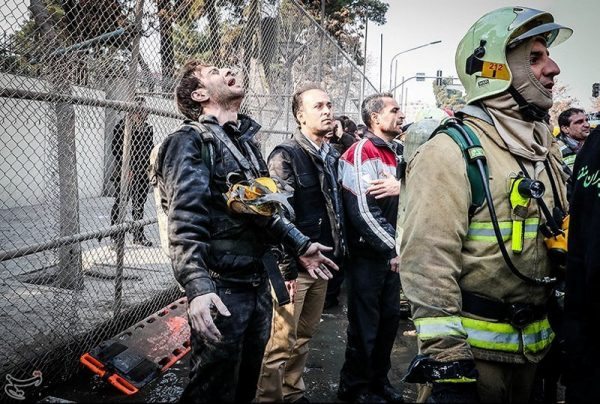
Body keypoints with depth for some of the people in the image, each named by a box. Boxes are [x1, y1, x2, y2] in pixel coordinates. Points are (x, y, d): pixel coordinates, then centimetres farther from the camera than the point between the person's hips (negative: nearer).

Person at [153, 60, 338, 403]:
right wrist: (198, 287, -32)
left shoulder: (246, 139, 16)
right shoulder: (190, 142, -10)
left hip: (258, 283, 8)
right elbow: (185, 224, -22)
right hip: (221, 288, -7)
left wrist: (299, 245, 22)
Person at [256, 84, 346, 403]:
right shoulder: (286, 156, -9)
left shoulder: (332, 157, 14)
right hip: (294, 263, -7)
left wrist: (338, 254, 17)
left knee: (304, 336, 18)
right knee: (282, 341, -3)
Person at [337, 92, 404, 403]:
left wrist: (402, 188, -19)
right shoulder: (361, 153, -14)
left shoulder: (400, 153, 12)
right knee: (364, 325, 3)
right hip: (367, 254, -8)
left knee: (389, 319, 16)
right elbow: (364, 212, -21)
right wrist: (395, 247, -16)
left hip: (393, 254, 8)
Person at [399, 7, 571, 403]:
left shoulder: (544, 148, 8)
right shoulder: (451, 152, -18)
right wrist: (446, 363, -23)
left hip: (534, 344, 8)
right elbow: (428, 263, -22)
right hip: (470, 348, -7)